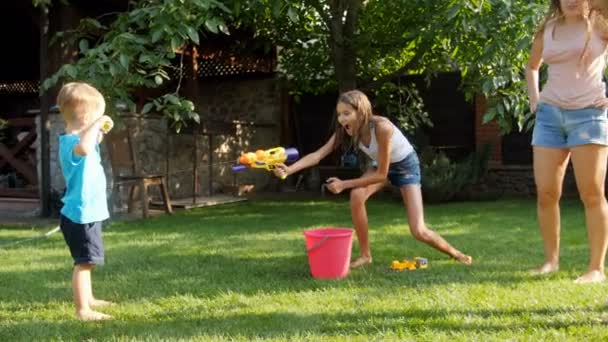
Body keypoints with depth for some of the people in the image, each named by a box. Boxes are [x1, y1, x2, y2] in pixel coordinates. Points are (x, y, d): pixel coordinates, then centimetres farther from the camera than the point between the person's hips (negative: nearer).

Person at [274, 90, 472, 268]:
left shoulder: (381, 128, -39)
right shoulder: (346, 130, -22)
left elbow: (381, 174, -32)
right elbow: (318, 155, -26)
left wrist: (344, 184, -33)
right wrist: (289, 169, -41)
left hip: (406, 166, -5)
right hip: (382, 166, 5)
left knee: (418, 231, -10)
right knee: (356, 196, -26)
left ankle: (455, 253, 20)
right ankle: (365, 255, -10)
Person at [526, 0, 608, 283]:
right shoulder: (547, 30, 12)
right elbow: (532, 66, 29)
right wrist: (533, 98, 12)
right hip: (549, 115, 4)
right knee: (546, 193, 0)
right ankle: (551, 260, 13)